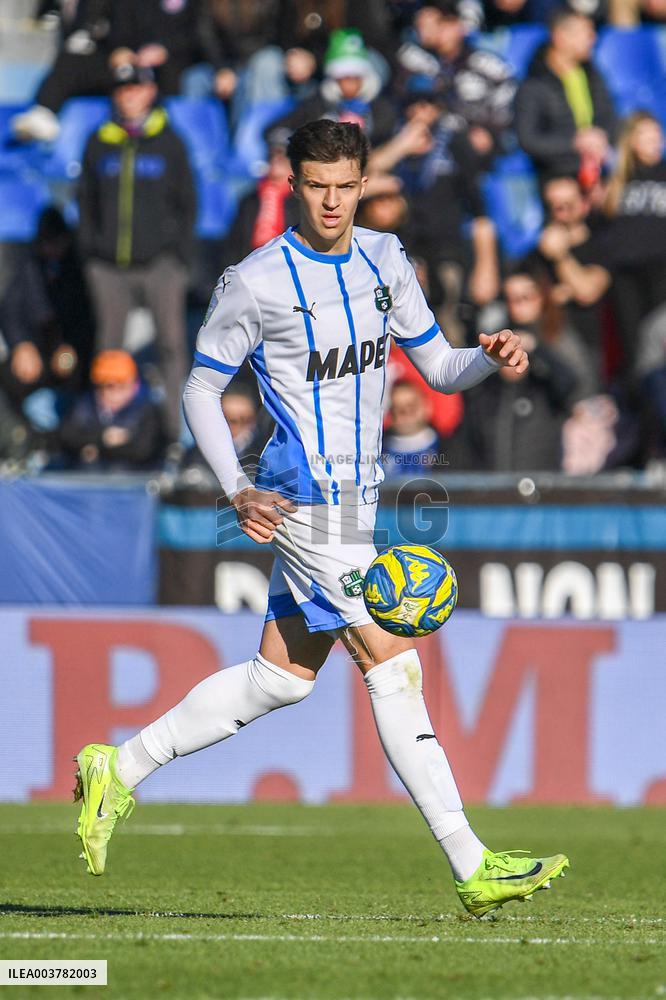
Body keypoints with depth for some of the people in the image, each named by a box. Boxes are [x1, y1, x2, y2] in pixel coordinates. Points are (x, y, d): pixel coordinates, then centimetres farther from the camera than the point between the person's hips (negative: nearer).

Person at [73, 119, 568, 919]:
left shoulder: (384, 261, 9)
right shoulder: (256, 283, -9)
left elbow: (436, 367, 15)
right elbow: (201, 390, -2)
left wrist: (489, 359, -7)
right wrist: (238, 491, -12)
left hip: (354, 494, 8)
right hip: (309, 500, -8)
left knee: (280, 677, 11)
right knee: (392, 665, -11)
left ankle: (118, 770, 23)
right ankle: (472, 867, -12)